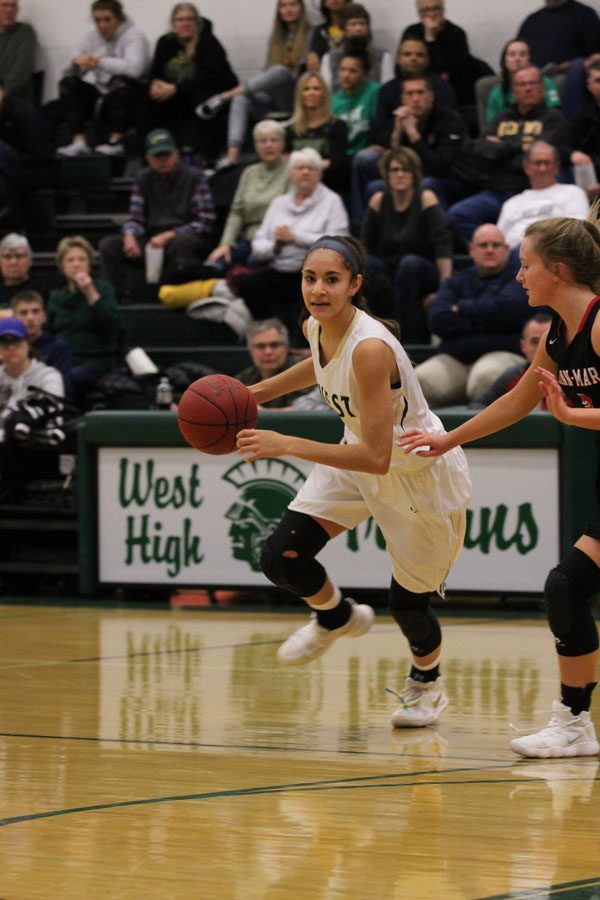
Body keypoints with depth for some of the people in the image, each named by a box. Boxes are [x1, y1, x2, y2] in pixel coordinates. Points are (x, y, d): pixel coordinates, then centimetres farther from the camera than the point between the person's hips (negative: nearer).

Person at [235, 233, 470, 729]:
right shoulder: (316, 328, -12)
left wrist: (285, 445, -38)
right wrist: (257, 392, 8)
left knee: (407, 601, 8)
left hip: (420, 473, -7)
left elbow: (376, 458, -37)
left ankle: (427, 681, 41)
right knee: (280, 558, -7)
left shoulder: (370, 348, -36)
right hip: (360, 456, 7)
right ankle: (337, 617, 26)